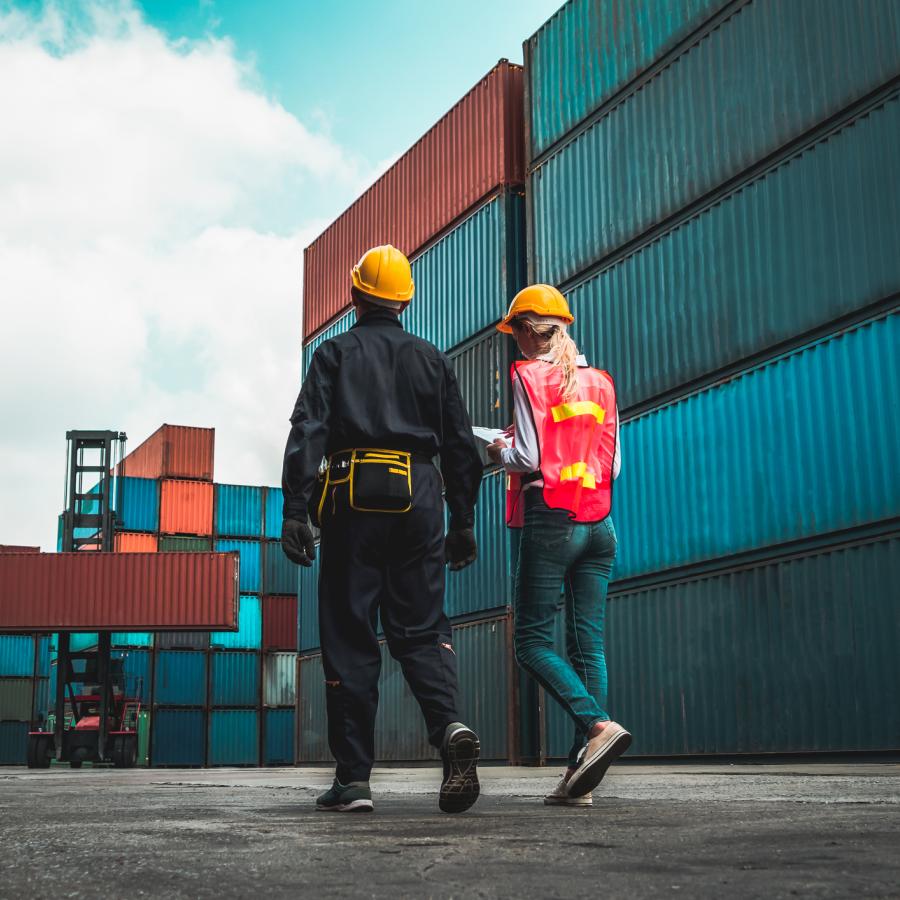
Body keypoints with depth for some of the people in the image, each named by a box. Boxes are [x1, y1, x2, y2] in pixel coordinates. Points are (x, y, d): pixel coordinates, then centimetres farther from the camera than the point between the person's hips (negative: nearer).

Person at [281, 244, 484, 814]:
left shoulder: (336, 354, 8)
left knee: (350, 638, 1)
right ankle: (451, 727, -20)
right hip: (419, 497, 3)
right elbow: (461, 447, 14)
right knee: (422, 629, 7)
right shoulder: (432, 360, 17)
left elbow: (308, 432, -5)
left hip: (353, 499, -2)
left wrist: (296, 509, -8)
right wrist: (464, 522, 17)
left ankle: (354, 778, 1)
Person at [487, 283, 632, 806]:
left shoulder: (529, 376, -3)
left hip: (551, 518, -6)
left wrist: (499, 454, 9)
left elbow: (529, 457, -11)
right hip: (599, 522, 6)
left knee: (534, 640, 0)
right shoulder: (600, 381, 14)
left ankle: (598, 725, -20)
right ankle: (581, 774, 1)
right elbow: (613, 464, 12)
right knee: (589, 644, 3)